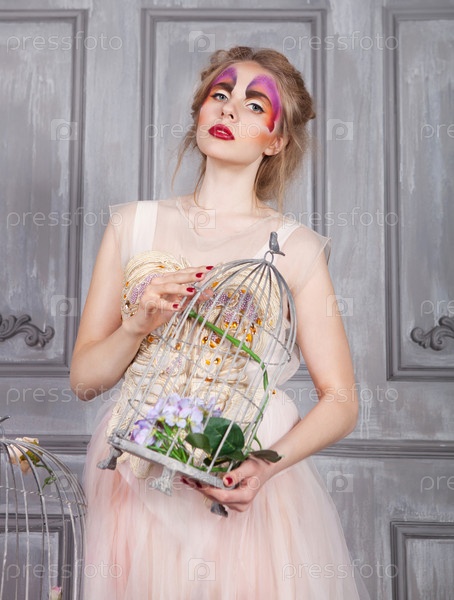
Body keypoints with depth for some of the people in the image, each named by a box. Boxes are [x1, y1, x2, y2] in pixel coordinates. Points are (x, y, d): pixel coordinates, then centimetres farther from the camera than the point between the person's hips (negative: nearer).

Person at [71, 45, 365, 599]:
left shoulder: (295, 249, -5)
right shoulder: (133, 225, 3)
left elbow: (340, 401, -3)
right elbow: (84, 379, 4)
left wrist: (267, 465, -19)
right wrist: (138, 327, -15)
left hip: (247, 496, -2)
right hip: (139, 491, 2)